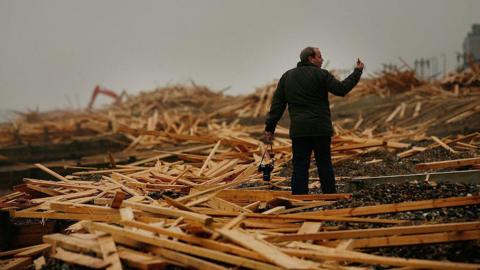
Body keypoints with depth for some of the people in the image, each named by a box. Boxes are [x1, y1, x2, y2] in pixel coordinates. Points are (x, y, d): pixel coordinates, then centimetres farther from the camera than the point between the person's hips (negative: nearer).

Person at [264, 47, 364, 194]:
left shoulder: (286, 77, 11)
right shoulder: (320, 74, -4)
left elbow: (277, 104, 9)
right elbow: (341, 89, -8)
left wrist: (270, 127, 10)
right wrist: (357, 72, 3)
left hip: (298, 130, 3)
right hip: (321, 128, -3)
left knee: (300, 166, 3)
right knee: (324, 164, 9)